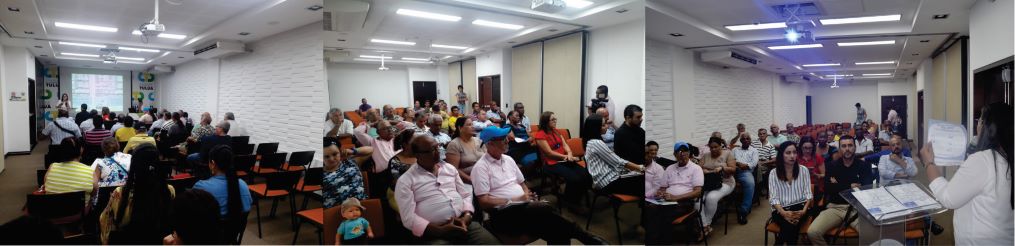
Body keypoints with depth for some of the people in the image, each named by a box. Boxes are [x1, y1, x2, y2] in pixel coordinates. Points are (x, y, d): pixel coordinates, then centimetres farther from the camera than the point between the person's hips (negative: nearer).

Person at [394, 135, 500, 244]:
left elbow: (466, 195, 16)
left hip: (464, 223, 4)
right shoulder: (405, 181, 0)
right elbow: (409, 218, -7)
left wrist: (467, 216, -4)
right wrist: (440, 230, -15)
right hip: (435, 233, -4)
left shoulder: (450, 168, 15)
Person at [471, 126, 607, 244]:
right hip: (503, 214, -7)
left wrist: (528, 196, 0)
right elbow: (484, 202, -12)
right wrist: (515, 200, -14)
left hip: (523, 206, 7)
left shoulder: (508, 159, 17)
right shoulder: (481, 167, -6)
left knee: (557, 232, -23)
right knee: (545, 209, -32)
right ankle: (587, 238, -22)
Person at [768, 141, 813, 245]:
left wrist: (804, 211, -17)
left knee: (793, 222, -33)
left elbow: (808, 194, 2)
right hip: (780, 209, -1)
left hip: (799, 206, 1)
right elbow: (773, 198, -5)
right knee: (788, 224, -34)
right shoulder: (773, 173, 2)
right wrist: (784, 213, -24)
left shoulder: (803, 170, 6)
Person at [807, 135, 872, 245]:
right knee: (812, 232, -22)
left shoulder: (864, 165, 8)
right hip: (835, 207, 1)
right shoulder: (832, 166, 11)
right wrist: (850, 186, -4)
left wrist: (838, 186, -3)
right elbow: (828, 189, -1)